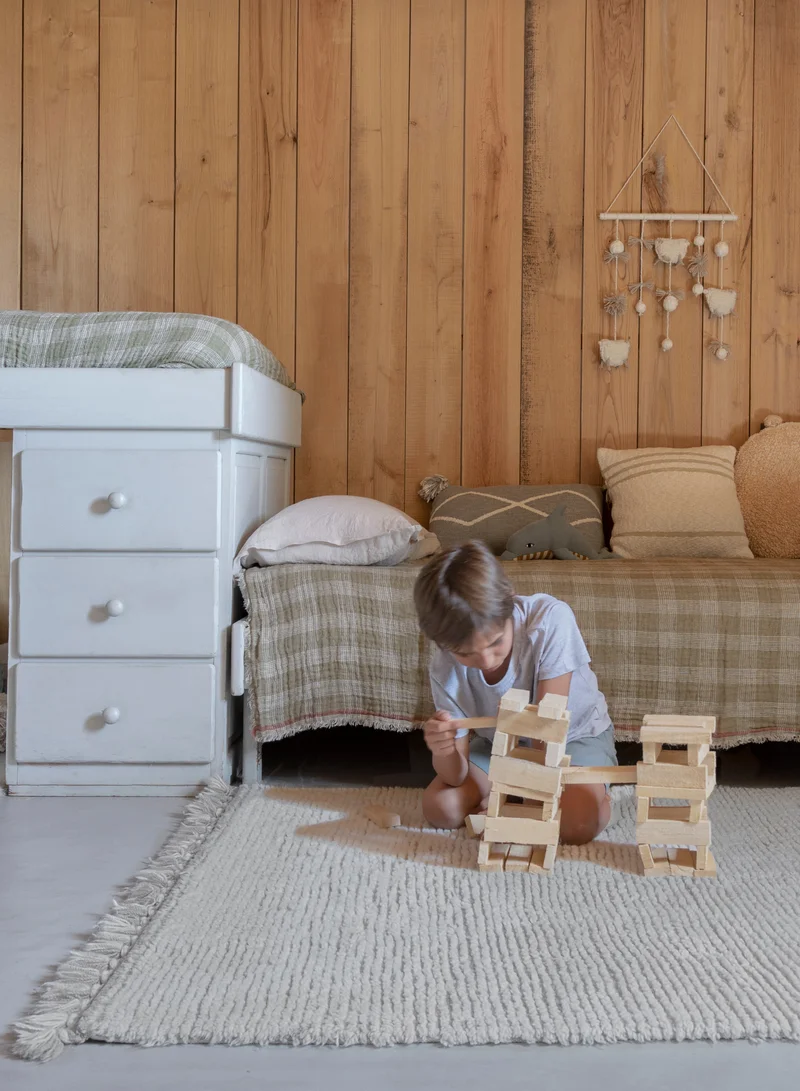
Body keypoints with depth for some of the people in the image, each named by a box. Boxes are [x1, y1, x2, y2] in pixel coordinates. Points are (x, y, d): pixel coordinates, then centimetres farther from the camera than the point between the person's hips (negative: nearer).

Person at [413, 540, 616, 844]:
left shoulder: (550, 618, -35)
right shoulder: (446, 670, -25)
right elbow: (457, 776, -23)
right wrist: (444, 752, -48)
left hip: (575, 734, -3)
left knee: (578, 822, -31)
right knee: (440, 807, -18)